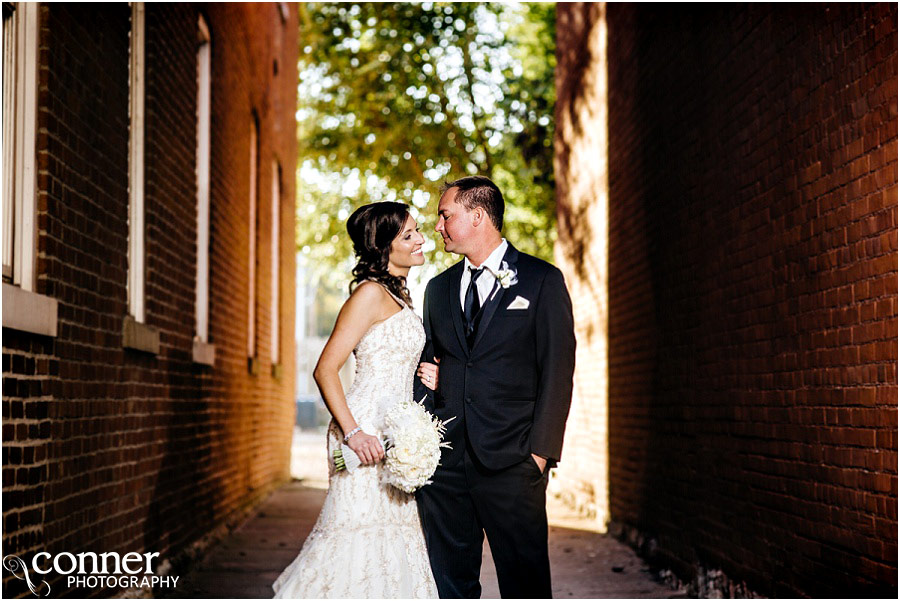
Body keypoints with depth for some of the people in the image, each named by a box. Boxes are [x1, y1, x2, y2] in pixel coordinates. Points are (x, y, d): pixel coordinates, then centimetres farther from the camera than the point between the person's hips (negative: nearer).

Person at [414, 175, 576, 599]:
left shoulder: (542, 280, 1)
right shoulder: (439, 287, 17)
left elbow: (557, 370, -4)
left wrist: (541, 450, -11)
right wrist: (427, 376, 2)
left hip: (511, 462, -5)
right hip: (444, 460, 5)